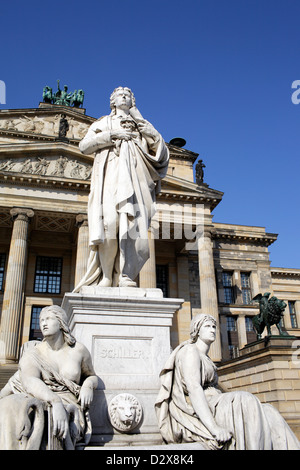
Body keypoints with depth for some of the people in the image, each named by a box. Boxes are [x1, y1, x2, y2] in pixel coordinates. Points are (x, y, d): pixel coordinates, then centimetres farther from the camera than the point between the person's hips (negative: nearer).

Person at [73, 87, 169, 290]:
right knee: (108, 222, -20)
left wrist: (145, 127, 3)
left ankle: (125, 275, -19)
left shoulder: (140, 126, 29)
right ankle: (106, 275, -17)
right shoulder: (103, 123, 27)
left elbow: (161, 150, 15)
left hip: (133, 176, 1)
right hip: (110, 175, -1)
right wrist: (111, 134, 0)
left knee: (132, 224, -17)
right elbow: (84, 145, 10)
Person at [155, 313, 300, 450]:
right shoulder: (190, 351, -5)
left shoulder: (205, 359, 24)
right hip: (193, 415, -8)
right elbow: (193, 389, -19)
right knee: (245, 401, -27)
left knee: (266, 411, -9)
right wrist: (213, 427, -29)